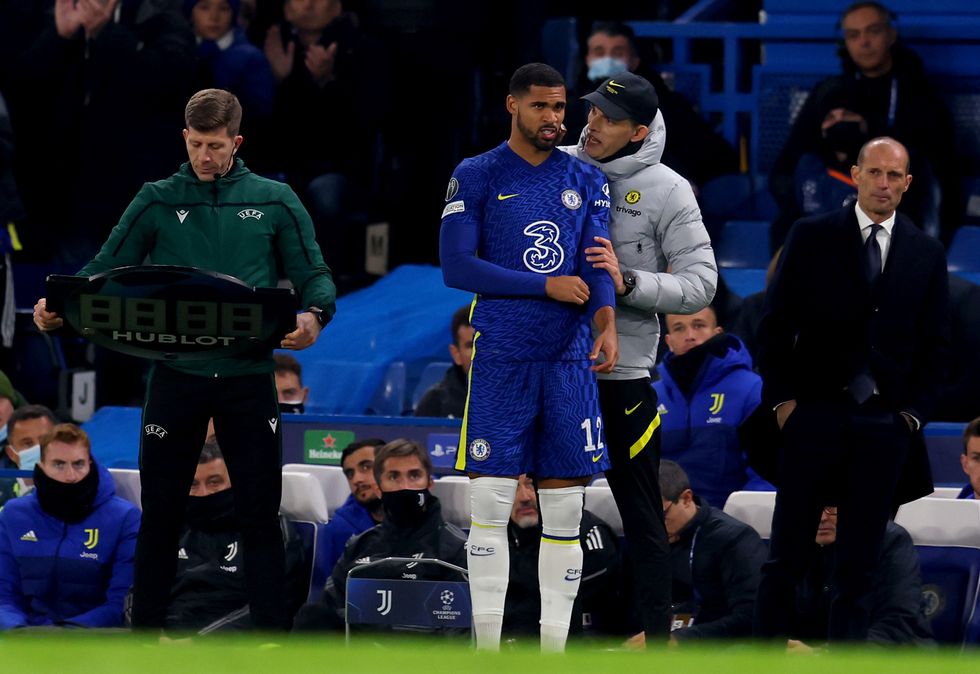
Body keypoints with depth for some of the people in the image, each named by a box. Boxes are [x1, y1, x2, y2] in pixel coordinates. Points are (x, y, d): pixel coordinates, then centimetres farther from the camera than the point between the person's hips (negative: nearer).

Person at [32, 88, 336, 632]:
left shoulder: (274, 202, 5)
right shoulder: (157, 202, 6)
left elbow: (314, 276, 5)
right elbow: (105, 270, 5)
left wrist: (315, 315, -17)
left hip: (248, 376, -1)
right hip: (175, 376, 1)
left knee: (259, 512, 2)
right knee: (161, 511, 5)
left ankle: (273, 636, 6)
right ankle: (145, 633, 14)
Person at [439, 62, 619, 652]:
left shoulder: (587, 182, 10)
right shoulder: (477, 177, 1)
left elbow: (597, 265, 1)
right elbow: (456, 267, -8)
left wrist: (607, 324, -19)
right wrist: (546, 286, -11)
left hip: (569, 360, 3)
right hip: (501, 360, -3)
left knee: (565, 509, 3)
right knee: (491, 503, -5)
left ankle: (554, 645, 8)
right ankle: (487, 647, 0)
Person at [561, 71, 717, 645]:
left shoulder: (667, 190, -7)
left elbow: (700, 285, -11)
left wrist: (627, 283, -24)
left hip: (623, 375, -4)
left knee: (641, 511, 2)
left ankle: (657, 635, 8)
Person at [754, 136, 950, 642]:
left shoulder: (926, 254, 9)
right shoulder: (812, 238, 3)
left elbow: (935, 344, 11)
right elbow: (775, 324, 3)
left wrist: (915, 411, 2)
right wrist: (781, 399, -4)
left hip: (886, 424, 2)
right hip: (815, 414, -2)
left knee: (859, 565, 4)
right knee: (787, 557, -1)